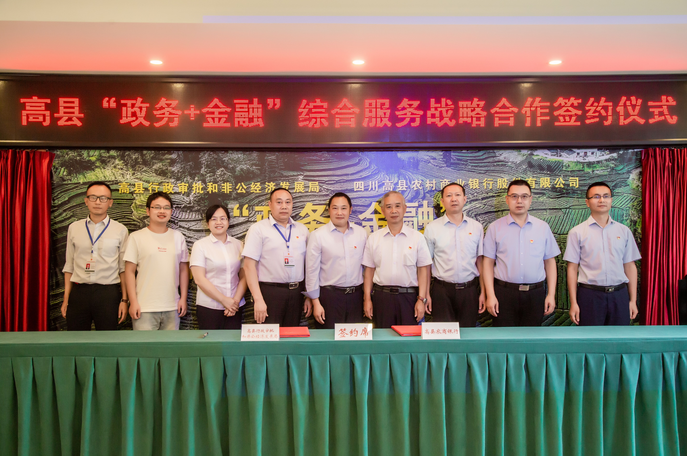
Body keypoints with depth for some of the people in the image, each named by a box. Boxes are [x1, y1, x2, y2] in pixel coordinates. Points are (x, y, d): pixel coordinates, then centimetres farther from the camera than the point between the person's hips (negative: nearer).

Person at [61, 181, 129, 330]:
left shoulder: (120, 230, 3)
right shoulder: (74, 228, 10)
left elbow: (124, 268, 1)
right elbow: (69, 266, 10)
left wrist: (124, 299, -4)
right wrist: (66, 298, 6)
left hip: (108, 293, -2)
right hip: (79, 292, 2)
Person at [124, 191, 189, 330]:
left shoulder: (178, 237, 10)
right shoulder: (136, 237, 1)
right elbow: (130, 271, 0)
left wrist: (183, 298, 7)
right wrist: (133, 301, -6)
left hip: (172, 308, 3)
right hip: (144, 308, -3)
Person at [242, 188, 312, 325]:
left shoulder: (302, 229, 13)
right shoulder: (258, 229, 0)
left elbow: (308, 264, 13)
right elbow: (249, 265, -7)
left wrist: (309, 296, 8)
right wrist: (258, 299, -14)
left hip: (296, 293, 4)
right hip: (269, 292, -4)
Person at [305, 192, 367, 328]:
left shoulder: (362, 233, 6)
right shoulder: (318, 235, -3)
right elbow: (312, 270, -3)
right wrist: (316, 303, -4)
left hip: (356, 295, 3)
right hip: (329, 295, -3)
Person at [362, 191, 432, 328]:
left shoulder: (417, 237, 3)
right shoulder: (373, 238, 7)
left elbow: (423, 270, 2)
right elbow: (369, 270, 8)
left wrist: (421, 299, -4)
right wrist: (367, 299, 3)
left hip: (409, 296, -1)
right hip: (381, 296, 1)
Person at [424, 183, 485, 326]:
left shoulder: (476, 227, 6)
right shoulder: (432, 228, 2)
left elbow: (480, 261, 7)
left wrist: (483, 292, 2)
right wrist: (425, 294, -3)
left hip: (469, 289, 1)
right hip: (442, 291, -1)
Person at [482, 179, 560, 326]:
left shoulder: (543, 227, 8)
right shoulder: (495, 228, 3)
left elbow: (550, 262, 9)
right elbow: (488, 263, 1)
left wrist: (551, 294, 3)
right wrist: (490, 295, -6)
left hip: (535, 294, 2)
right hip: (504, 293, -1)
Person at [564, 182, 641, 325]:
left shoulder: (624, 231, 9)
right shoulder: (577, 232, 1)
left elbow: (630, 266, 9)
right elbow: (572, 268, -2)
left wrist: (633, 300, 5)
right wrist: (573, 303, -6)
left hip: (619, 294, 2)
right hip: (590, 294, -2)